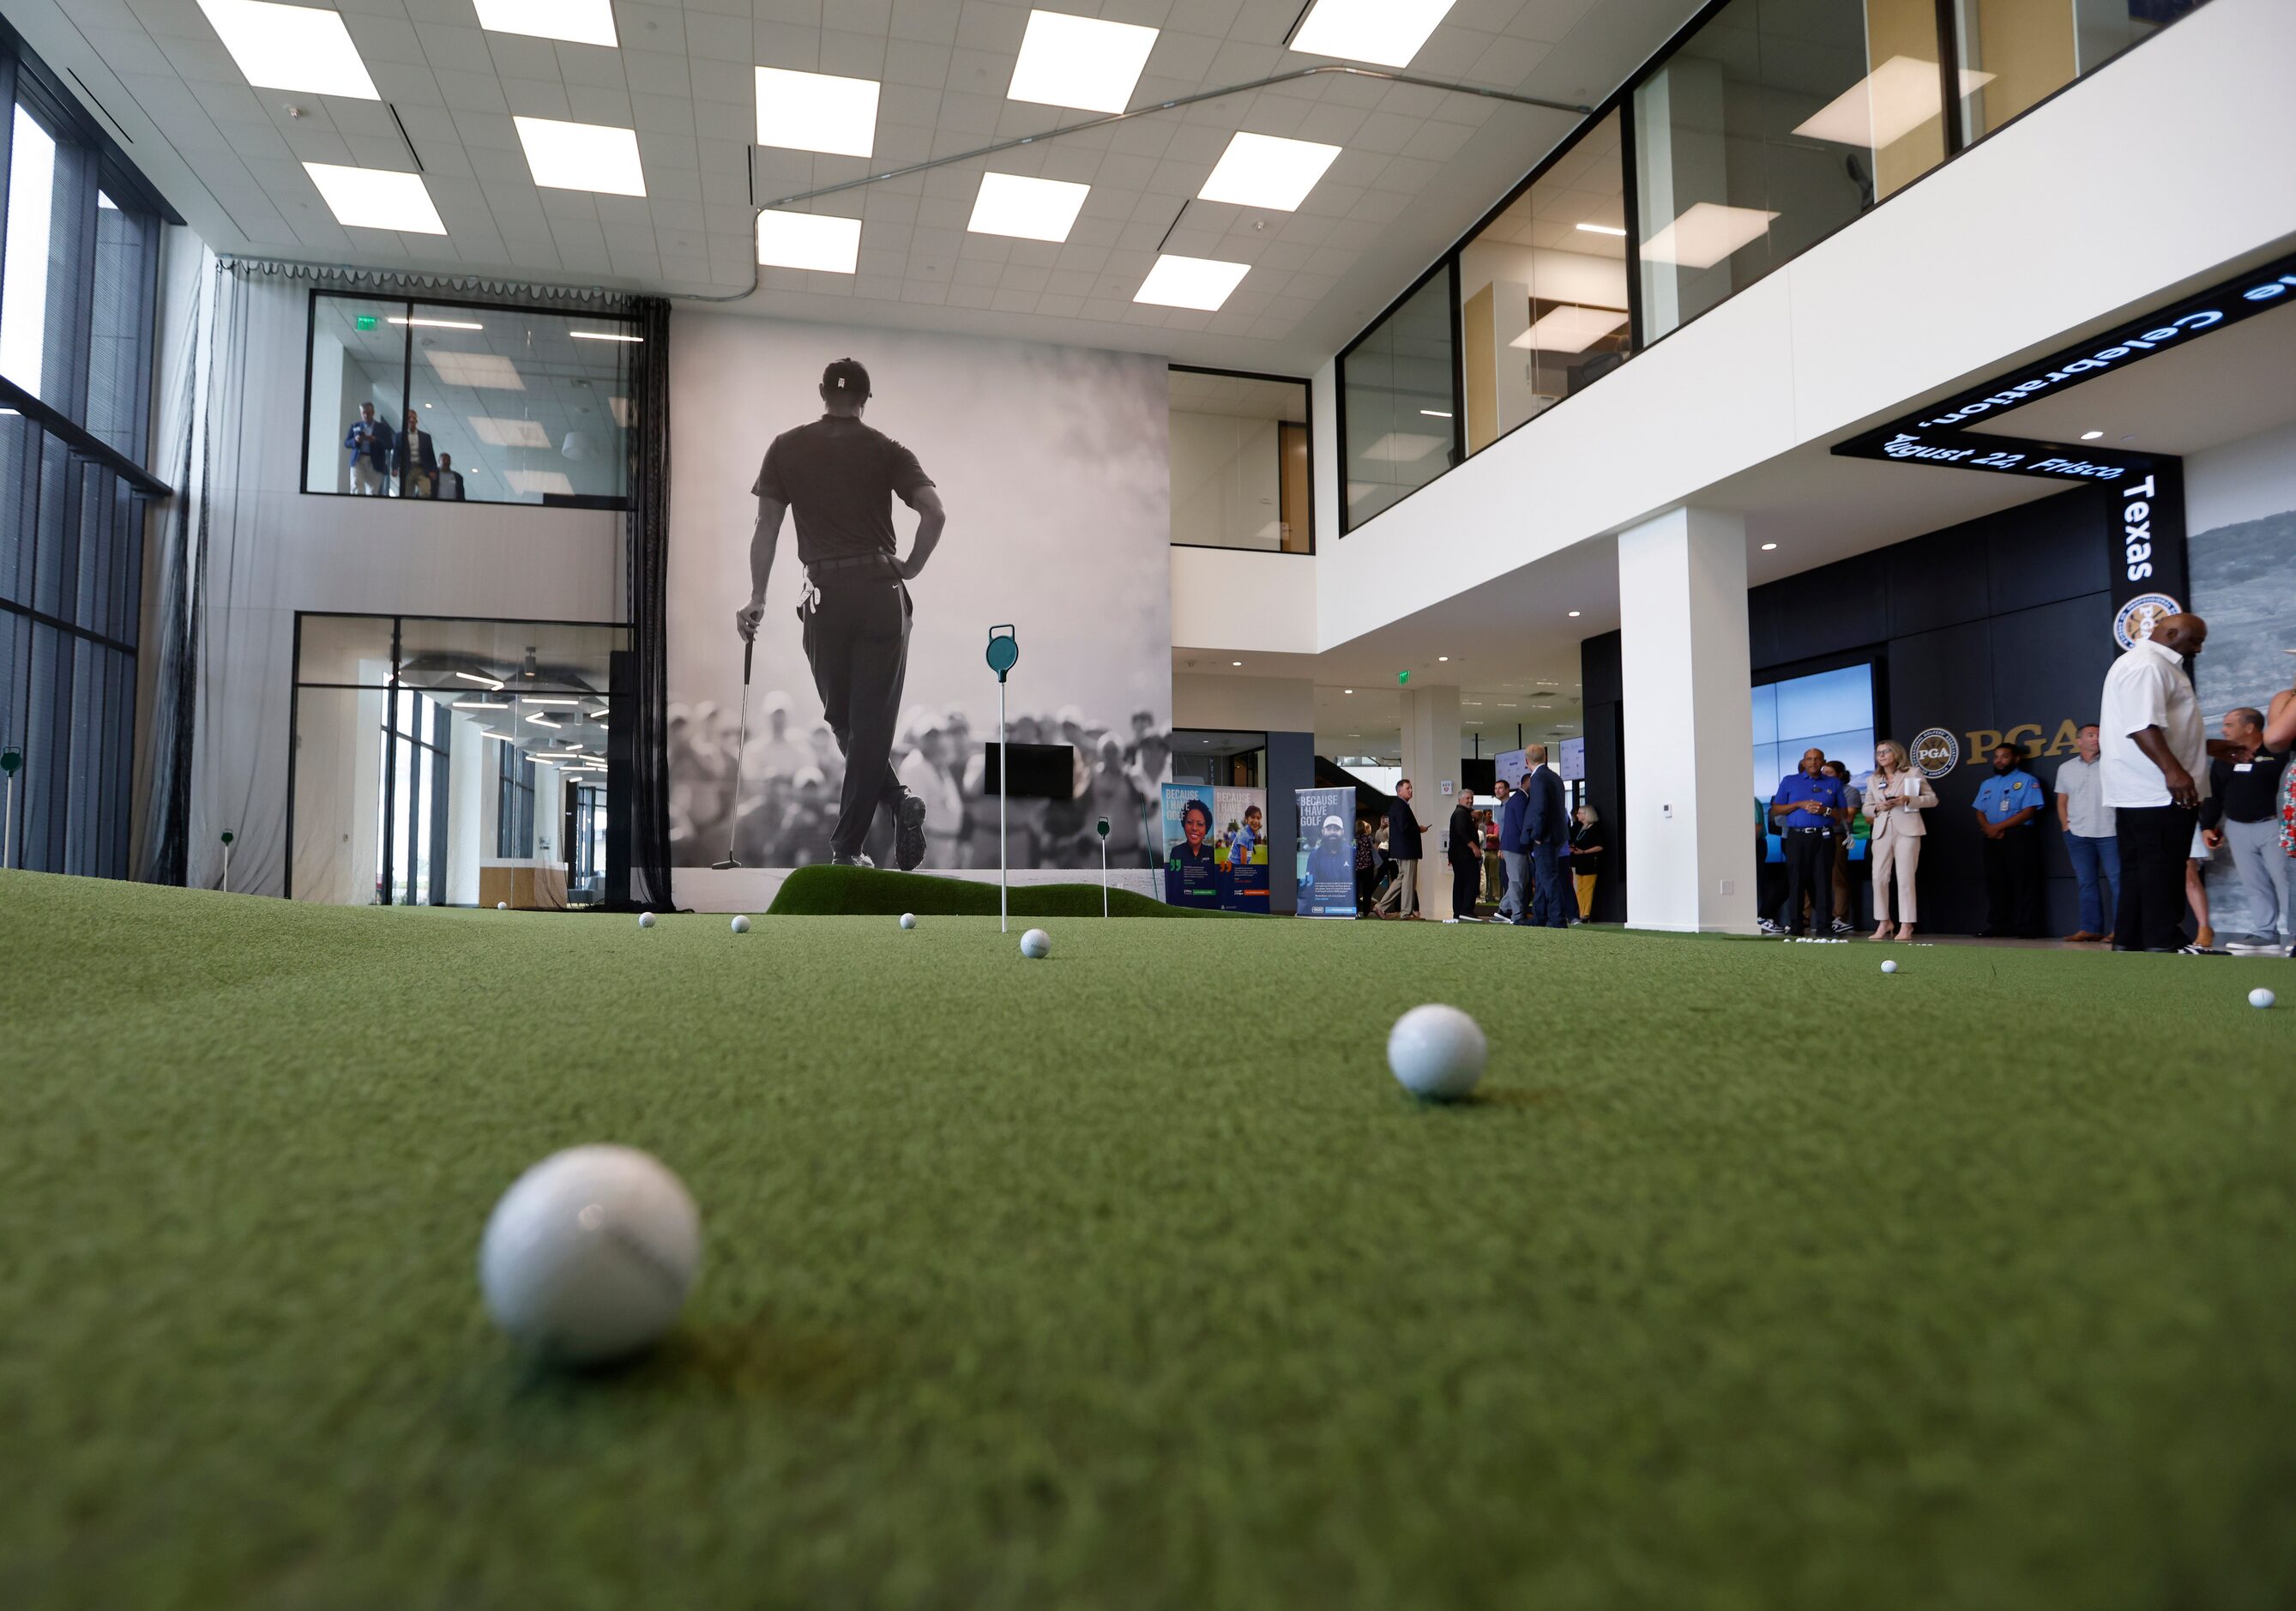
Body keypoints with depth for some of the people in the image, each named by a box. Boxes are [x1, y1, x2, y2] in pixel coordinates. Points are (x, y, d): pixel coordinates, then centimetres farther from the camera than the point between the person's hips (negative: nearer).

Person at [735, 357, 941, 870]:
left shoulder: (787, 448, 7)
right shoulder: (887, 449, 4)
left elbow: (767, 526, 2)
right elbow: (935, 513, -8)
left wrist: (757, 597, 5)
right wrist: (910, 569, 4)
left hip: (825, 595, 0)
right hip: (882, 592, 0)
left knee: (842, 718, 15)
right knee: (873, 720, 3)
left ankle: (897, 800, 0)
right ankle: (846, 848, 0)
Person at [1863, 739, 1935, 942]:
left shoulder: (1913, 773, 5)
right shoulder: (1873, 780, 17)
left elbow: (1932, 798, 3)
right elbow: (1866, 808, 17)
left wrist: (1908, 800, -13)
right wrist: (1878, 808, -5)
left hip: (1906, 830, -4)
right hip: (1882, 832, 4)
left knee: (1905, 878, -7)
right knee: (1879, 878, -2)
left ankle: (1906, 926, -3)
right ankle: (1883, 923, 8)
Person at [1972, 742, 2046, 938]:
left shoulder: (2027, 781, 0)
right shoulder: (1987, 784, 20)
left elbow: (2028, 811, -10)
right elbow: (1980, 812, 14)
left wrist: (1999, 827, -14)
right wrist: (1988, 828, -8)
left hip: (2019, 838, -6)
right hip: (1993, 839, 6)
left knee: (2023, 883, -6)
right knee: (1995, 883, 6)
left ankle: (2026, 927, -4)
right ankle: (1996, 926, 11)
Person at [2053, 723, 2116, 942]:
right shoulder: (2066, 768, 12)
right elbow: (2062, 802, 15)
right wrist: (2066, 826, 5)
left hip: (2110, 832, -3)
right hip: (2078, 834, 3)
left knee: (2117, 880, -6)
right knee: (2087, 883, 6)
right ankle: (2090, 928, 9)